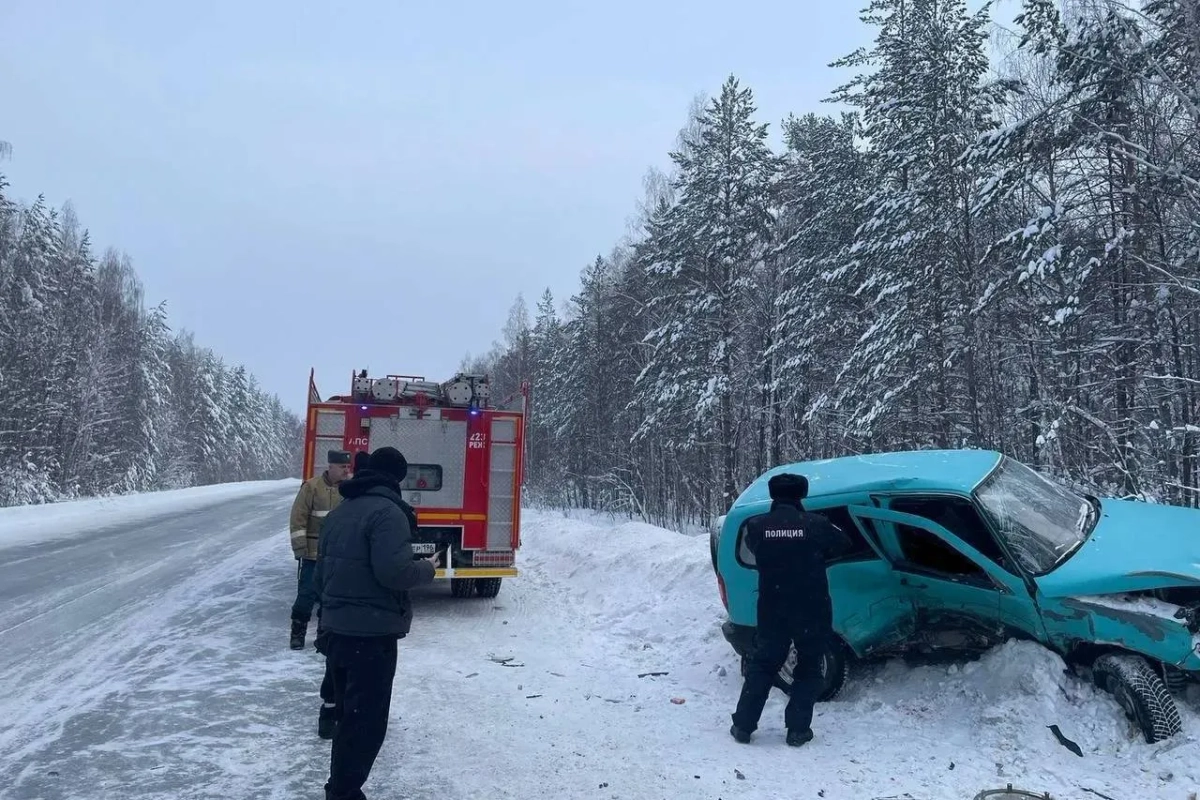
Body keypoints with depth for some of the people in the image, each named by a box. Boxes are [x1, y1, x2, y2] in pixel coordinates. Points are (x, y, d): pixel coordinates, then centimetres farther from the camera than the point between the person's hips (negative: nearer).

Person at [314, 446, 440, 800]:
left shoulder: (338, 512, 14)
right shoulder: (386, 511, -15)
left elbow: (322, 572, 20)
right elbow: (393, 571, -25)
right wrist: (427, 569, -7)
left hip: (336, 629, 9)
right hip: (372, 634, -9)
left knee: (348, 715, 21)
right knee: (366, 720, 0)